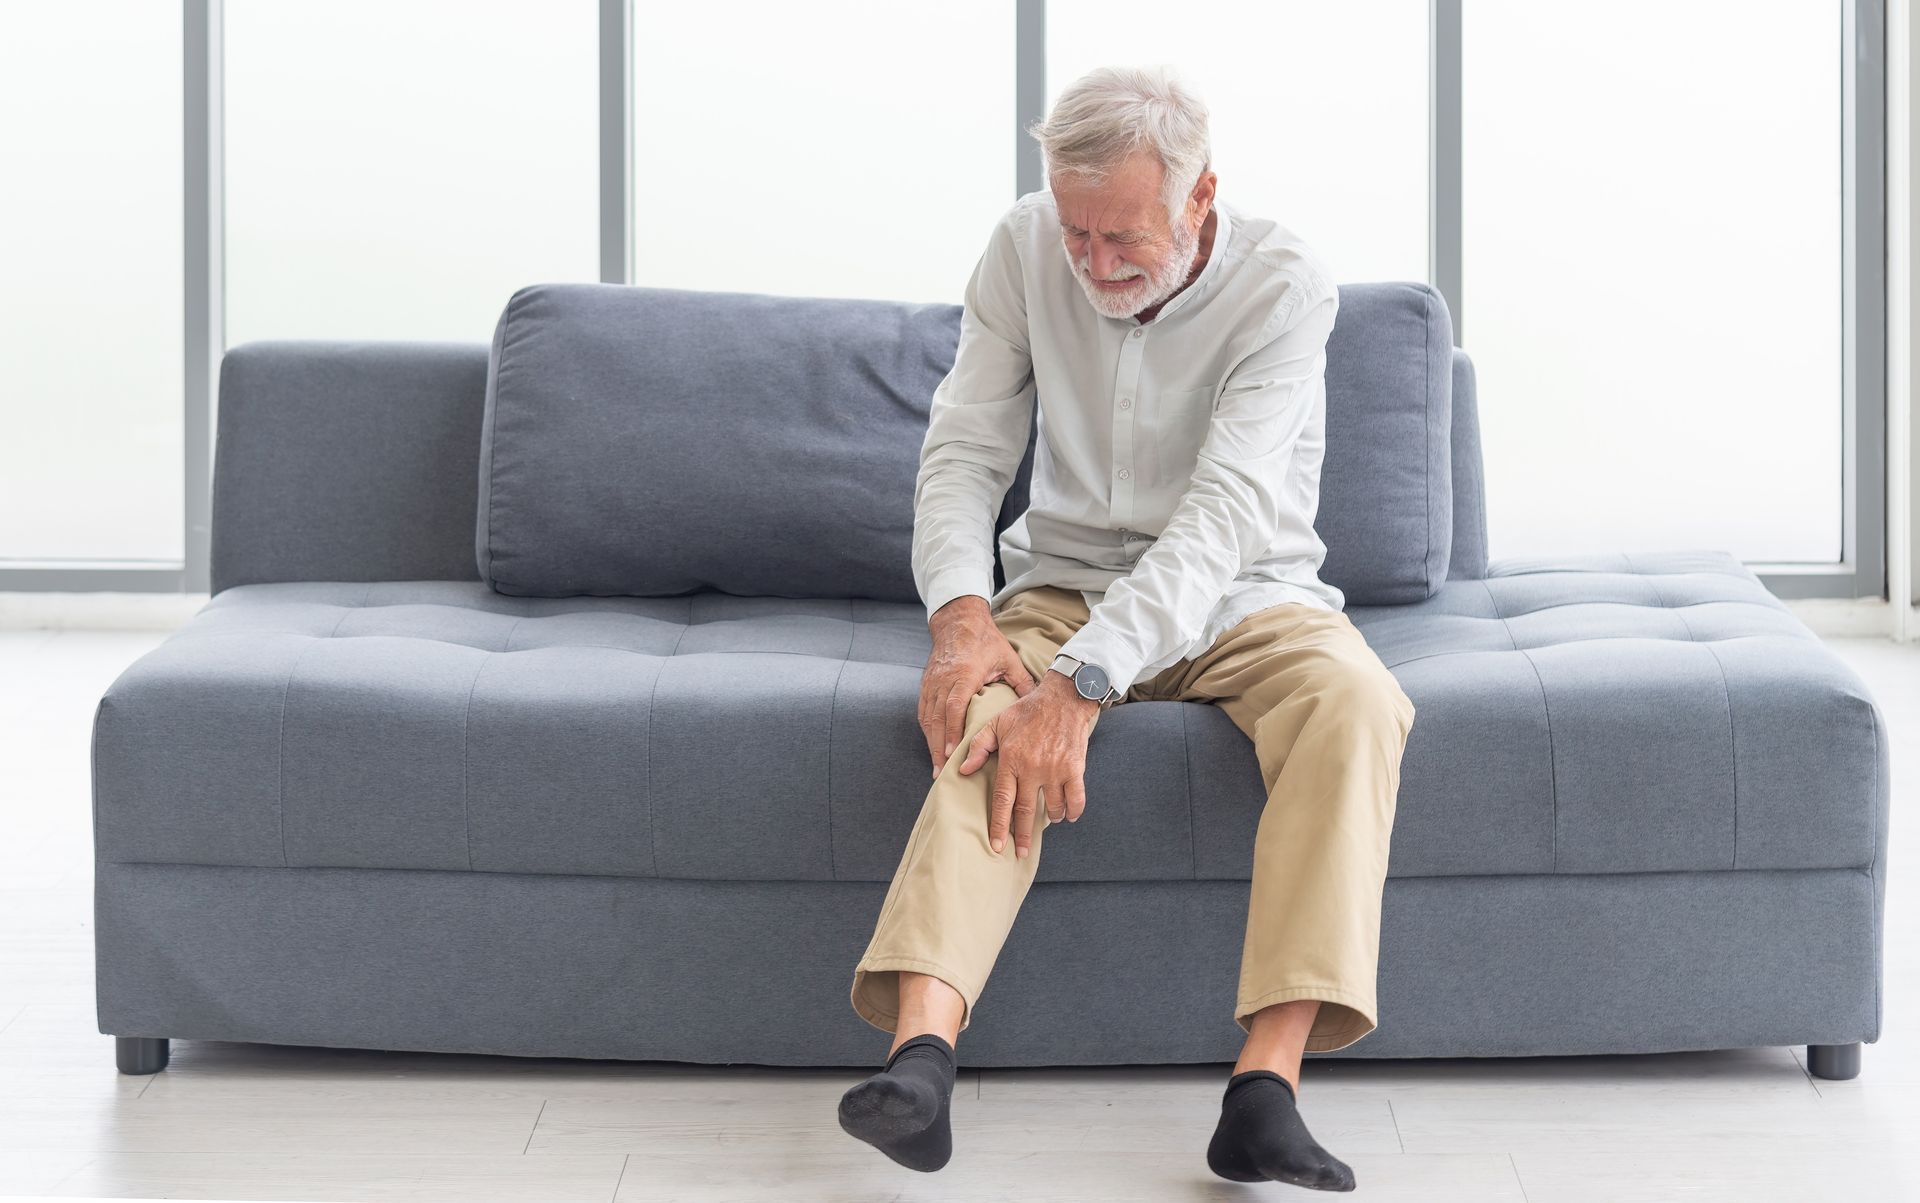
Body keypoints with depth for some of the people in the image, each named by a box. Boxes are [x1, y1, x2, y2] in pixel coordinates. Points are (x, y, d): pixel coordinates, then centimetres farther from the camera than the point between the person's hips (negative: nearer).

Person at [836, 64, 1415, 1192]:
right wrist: (962, 614, -26)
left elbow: (1224, 513, -28)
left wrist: (1081, 683, -39)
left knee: (1355, 704, -33)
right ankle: (922, 1050, -51)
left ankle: (1266, 1089, -42)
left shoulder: (1284, 284, -17)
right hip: (1067, 583, 2)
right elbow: (964, 449, -5)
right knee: (993, 707, -32)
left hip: (1243, 596, -1)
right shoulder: (1026, 249, -5)